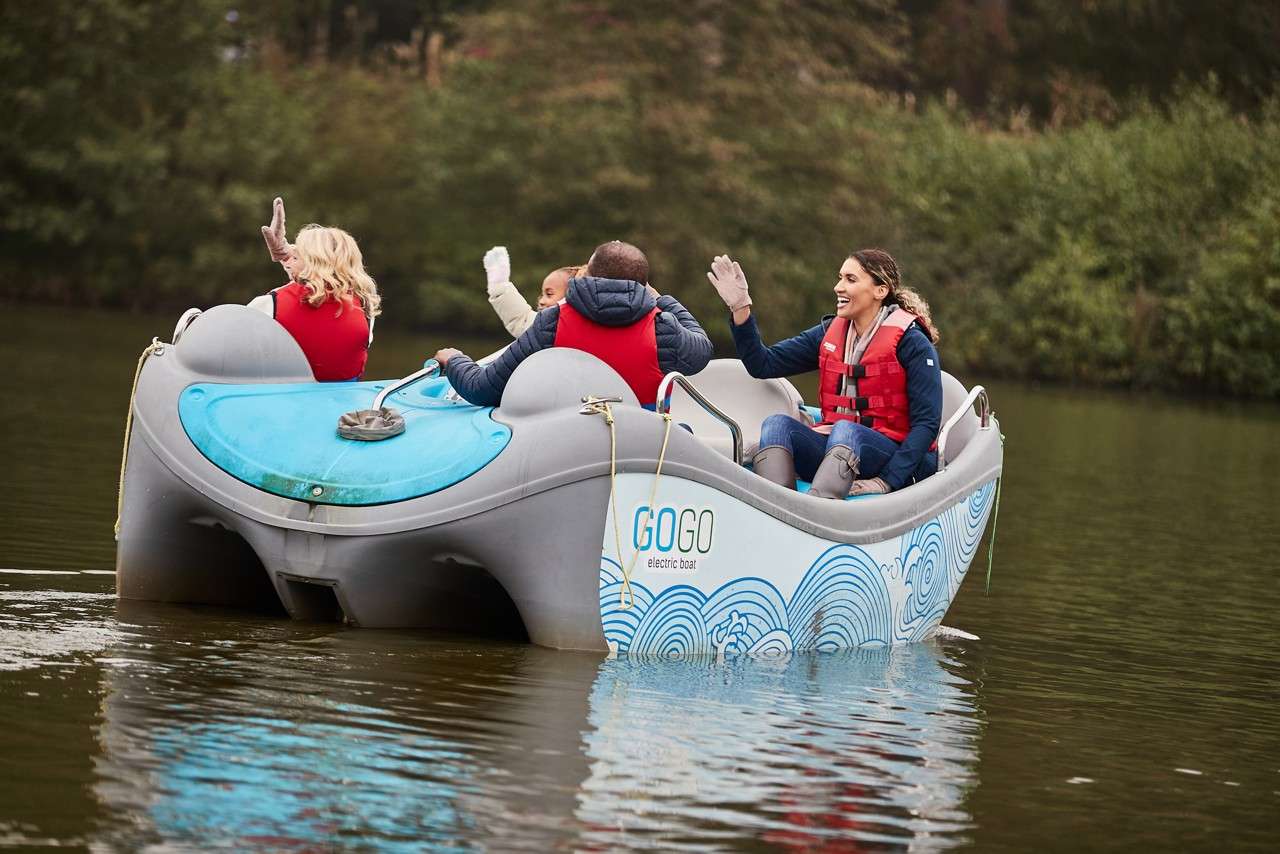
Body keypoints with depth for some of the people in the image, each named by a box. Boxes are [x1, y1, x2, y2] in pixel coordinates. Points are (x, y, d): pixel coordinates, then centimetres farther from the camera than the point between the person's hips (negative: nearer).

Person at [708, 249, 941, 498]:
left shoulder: (911, 342, -5)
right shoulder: (830, 333, 13)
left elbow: (927, 423, -10)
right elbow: (763, 365, 9)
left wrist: (887, 482, -20)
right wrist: (740, 308, -4)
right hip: (835, 447, 6)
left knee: (845, 430, -35)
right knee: (777, 425, -19)